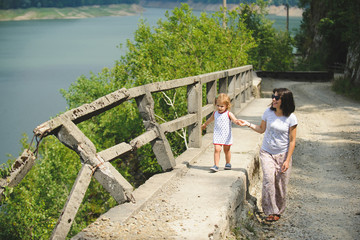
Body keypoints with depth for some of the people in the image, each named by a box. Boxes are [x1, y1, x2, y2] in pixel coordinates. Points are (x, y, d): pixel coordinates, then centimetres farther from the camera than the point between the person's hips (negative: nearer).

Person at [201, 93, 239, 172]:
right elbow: (210, 119, 25)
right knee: (217, 149, -11)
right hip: (217, 135, 2)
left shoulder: (228, 114, -8)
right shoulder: (215, 113, 5)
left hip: (227, 136, -2)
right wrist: (205, 124, 42)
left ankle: (228, 164, 32)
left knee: (227, 150, 13)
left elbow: (235, 120, -23)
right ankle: (216, 166, -11)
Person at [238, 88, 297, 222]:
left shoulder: (291, 118, -10)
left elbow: (292, 141, -7)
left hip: (282, 154, -1)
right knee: (268, 179, -16)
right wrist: (248, 124, 0)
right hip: (266, 152, 2)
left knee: (280, 183, 1)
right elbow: (262, 129, 13)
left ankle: (278, 211, 22)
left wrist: (287, 160, -10)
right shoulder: (268, 112, -3)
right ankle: (270, 211, -7)